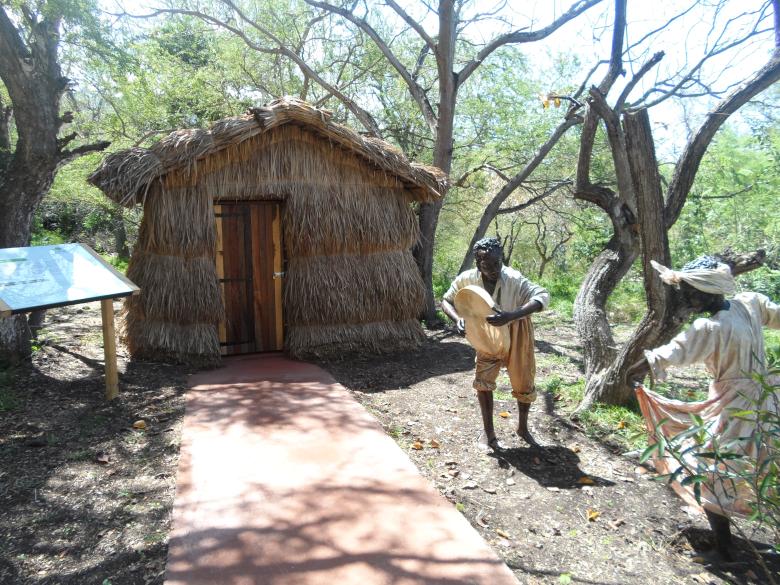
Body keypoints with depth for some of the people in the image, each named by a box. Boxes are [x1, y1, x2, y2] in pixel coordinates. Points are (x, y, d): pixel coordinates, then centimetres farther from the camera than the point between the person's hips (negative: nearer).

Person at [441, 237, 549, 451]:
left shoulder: (513, 279, -33)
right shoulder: (467, 279, -24)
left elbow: (543, 296, -44)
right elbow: (447, 300, -10)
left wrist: (511, 316, -57)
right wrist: (458, 319, -31)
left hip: (517, 333, -1)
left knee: (524, 383, 10)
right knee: (483, 379, -11)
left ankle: (523, 428, 34)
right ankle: (490, 434, 4)